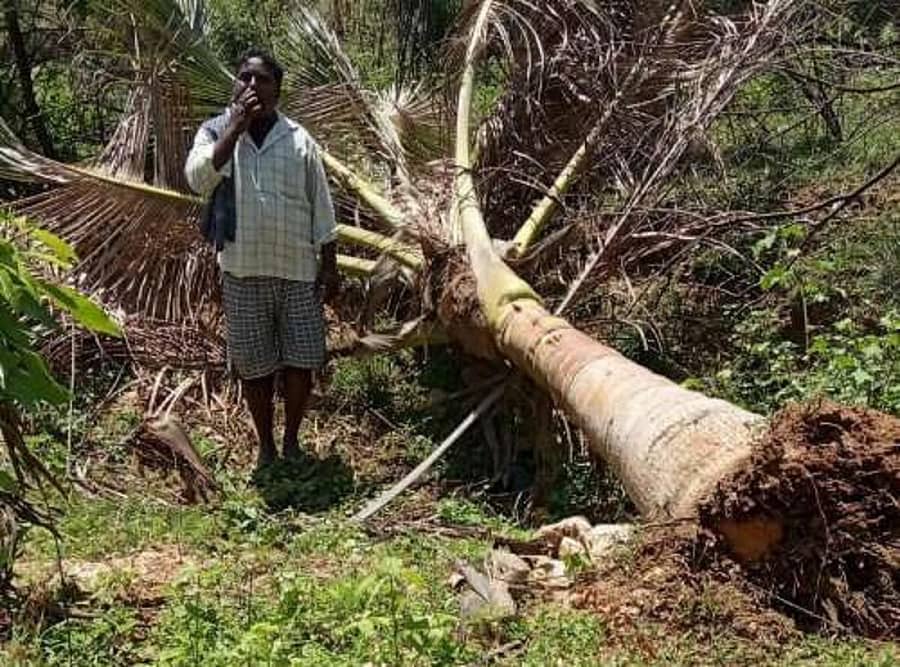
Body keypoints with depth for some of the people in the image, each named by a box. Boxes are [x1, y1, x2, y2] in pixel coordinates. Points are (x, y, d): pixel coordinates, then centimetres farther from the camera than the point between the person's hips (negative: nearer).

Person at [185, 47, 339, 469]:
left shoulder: (299, 139, 1)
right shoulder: (215, 132, 0)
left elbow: (321, 207, 4)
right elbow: (198, 180, -19)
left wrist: (330, 265, 0)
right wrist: (236, 126, -20)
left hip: (298, 270, 1)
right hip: (243, 272, 0)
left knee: (300, 362, 6)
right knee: (253, 366, 8)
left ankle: (292, 441, 27)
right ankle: (266, 446, 26)